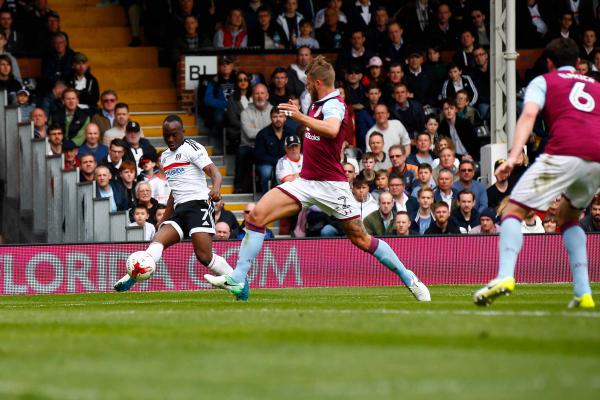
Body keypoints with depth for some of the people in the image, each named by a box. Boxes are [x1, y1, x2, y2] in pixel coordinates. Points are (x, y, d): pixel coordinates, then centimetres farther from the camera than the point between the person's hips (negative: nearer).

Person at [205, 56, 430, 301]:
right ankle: (237, 279, -13)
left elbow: (331, 130, -39)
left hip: (331, 185, -8)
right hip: (307, 182, 8)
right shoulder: (320, 104, 13)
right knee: (257, 215, -10)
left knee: (361, 239, -1)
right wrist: (300, 116, 24)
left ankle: (408, 278, 17)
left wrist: (300, 117, -39)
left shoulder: (333, 105, -14)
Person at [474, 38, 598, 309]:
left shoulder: (543, 81, 18)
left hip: (564, 153, -5)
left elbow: (529, 114, 0)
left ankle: (505, 276, -26)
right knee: (568, 217, 28)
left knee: (513, 211, 0)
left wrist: (514, 155, -12)